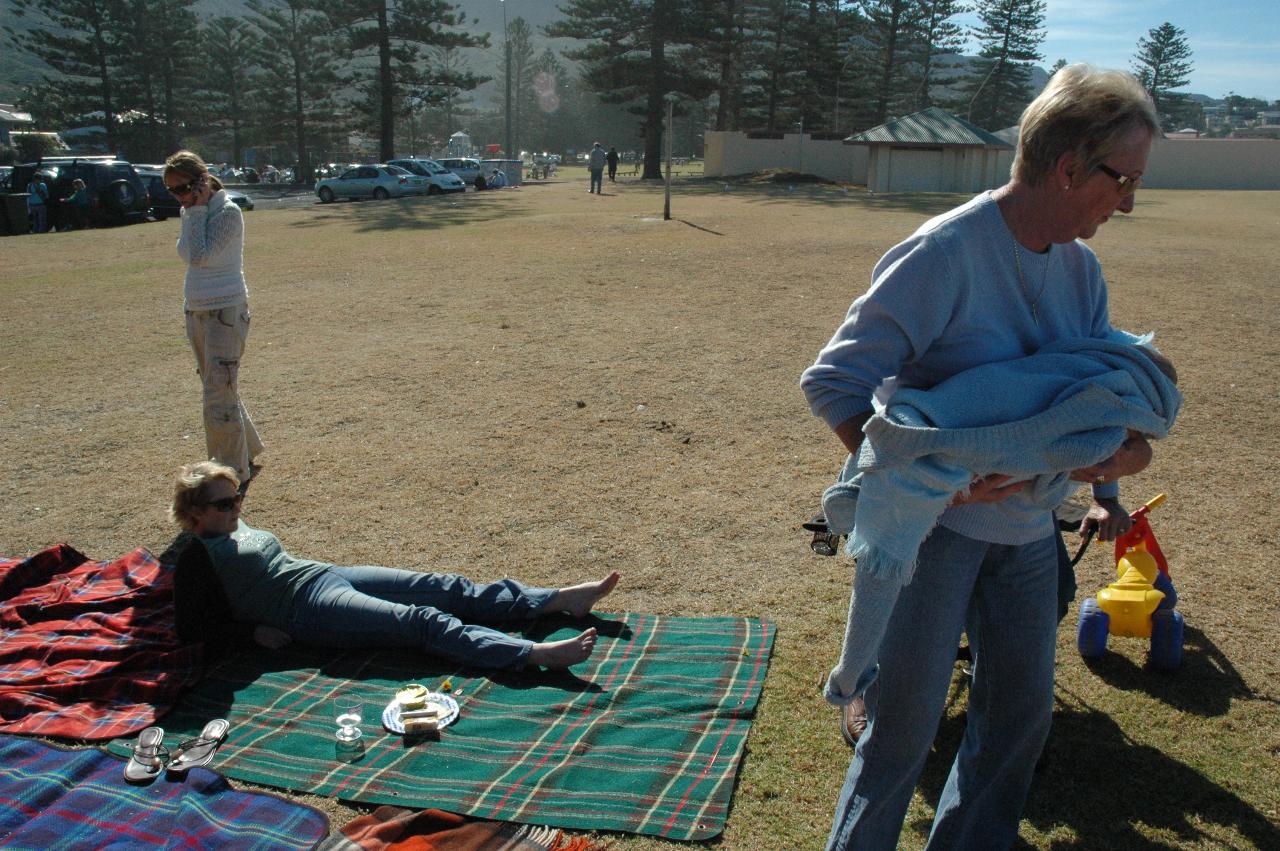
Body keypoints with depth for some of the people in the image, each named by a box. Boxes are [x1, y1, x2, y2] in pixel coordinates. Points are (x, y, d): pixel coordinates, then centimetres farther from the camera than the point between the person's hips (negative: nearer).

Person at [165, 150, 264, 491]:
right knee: (222, 391, 15)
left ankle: (235, 474, 0)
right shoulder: (189, 214, 9)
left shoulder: (228, 213, -14)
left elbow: (200, 255, -23)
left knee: (219, 397, -9)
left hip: (225, 312, -8)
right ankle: (248, 456, 29)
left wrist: (197, 211, -18)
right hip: (196, 310, 8)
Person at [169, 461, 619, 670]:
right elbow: (192, 627, -7)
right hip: (308, 606, -8)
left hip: (328, 574, 9)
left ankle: (562, 599, -9)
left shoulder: (237, 529, 20)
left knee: (446, 589, -5)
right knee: (424, 621, -26)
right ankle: (535, 654, -40)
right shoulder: (196, 562, -3)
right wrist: (254, 630, -13)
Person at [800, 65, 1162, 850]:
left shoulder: (1080, 268, 2)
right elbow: (833, 381, -22)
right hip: (932, 523, -7)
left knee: (1022, 709, 18)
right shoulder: (945, 254, -22)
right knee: (907, 719, 1)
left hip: (1026, 528, 8)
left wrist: (1107, 491, -2)